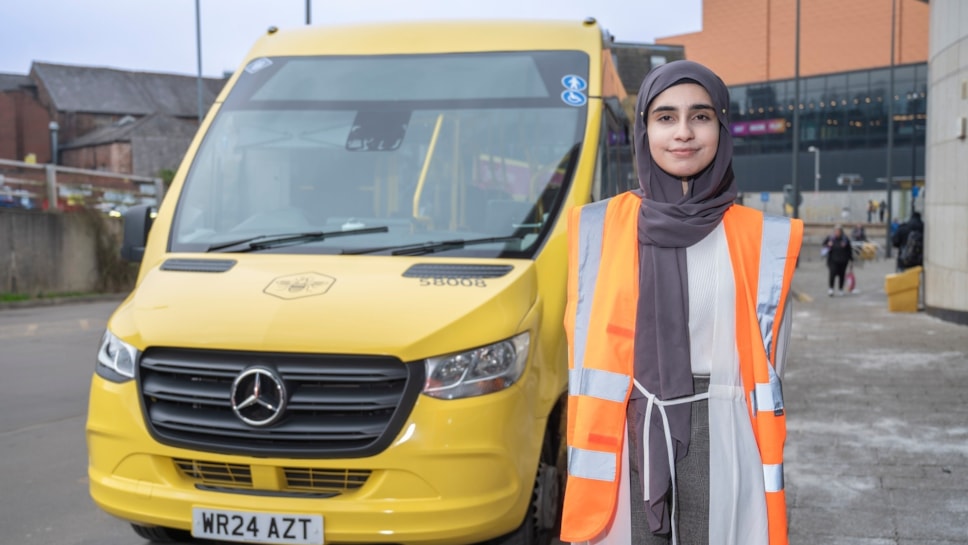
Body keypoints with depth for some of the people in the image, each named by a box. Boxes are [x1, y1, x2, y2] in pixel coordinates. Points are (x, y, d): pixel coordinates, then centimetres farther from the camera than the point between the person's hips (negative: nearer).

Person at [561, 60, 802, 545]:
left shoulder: (761, 242, 2)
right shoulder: (600, 229, 2)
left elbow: (766, 368, 4)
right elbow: (585, 358, 4)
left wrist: (769, 481, 1)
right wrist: (585, 465, 1)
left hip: (720, 448, 0)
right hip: (625, 445, 0)